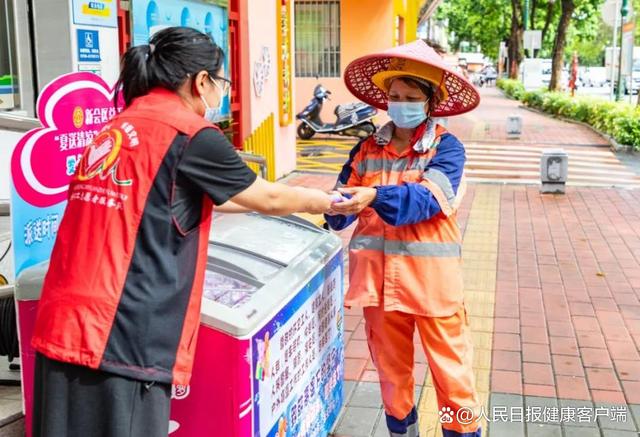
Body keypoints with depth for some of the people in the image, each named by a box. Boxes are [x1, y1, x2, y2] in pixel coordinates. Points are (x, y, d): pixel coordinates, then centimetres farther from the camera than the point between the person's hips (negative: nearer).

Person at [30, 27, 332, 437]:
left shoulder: (118, 130, 16)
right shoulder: (190, 134, -8)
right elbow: (269, 200, 4)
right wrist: (323, 202, 25)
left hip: (65, 328, 8)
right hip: (118, 339, -8)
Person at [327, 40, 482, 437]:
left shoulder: (446, 147, -5)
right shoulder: (367, 149, 6)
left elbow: (426, 198, -22)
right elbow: (345, 208, 2)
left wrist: (375, 198, -37)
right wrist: (336, 206, -22)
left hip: (432, 279, -3)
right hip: (379, 276, 4)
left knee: (450, 371, 5)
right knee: (390, 367, 17)